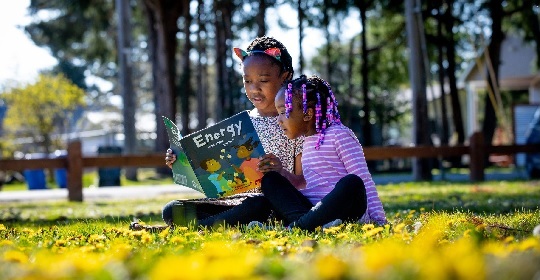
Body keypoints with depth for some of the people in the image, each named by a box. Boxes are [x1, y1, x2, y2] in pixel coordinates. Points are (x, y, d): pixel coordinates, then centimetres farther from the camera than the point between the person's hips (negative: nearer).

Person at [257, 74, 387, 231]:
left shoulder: (339, 135, -4)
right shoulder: (307, 142, 21)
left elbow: (363, 179, -10)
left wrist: (379, 219, -18)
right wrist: (280, 171, 16)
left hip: (345, 212, -7)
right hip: (311, 209, 7)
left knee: (352, 183, -36)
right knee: (270, 179, -2)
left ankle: (298, 225, -42)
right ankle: (302, 220, -29)